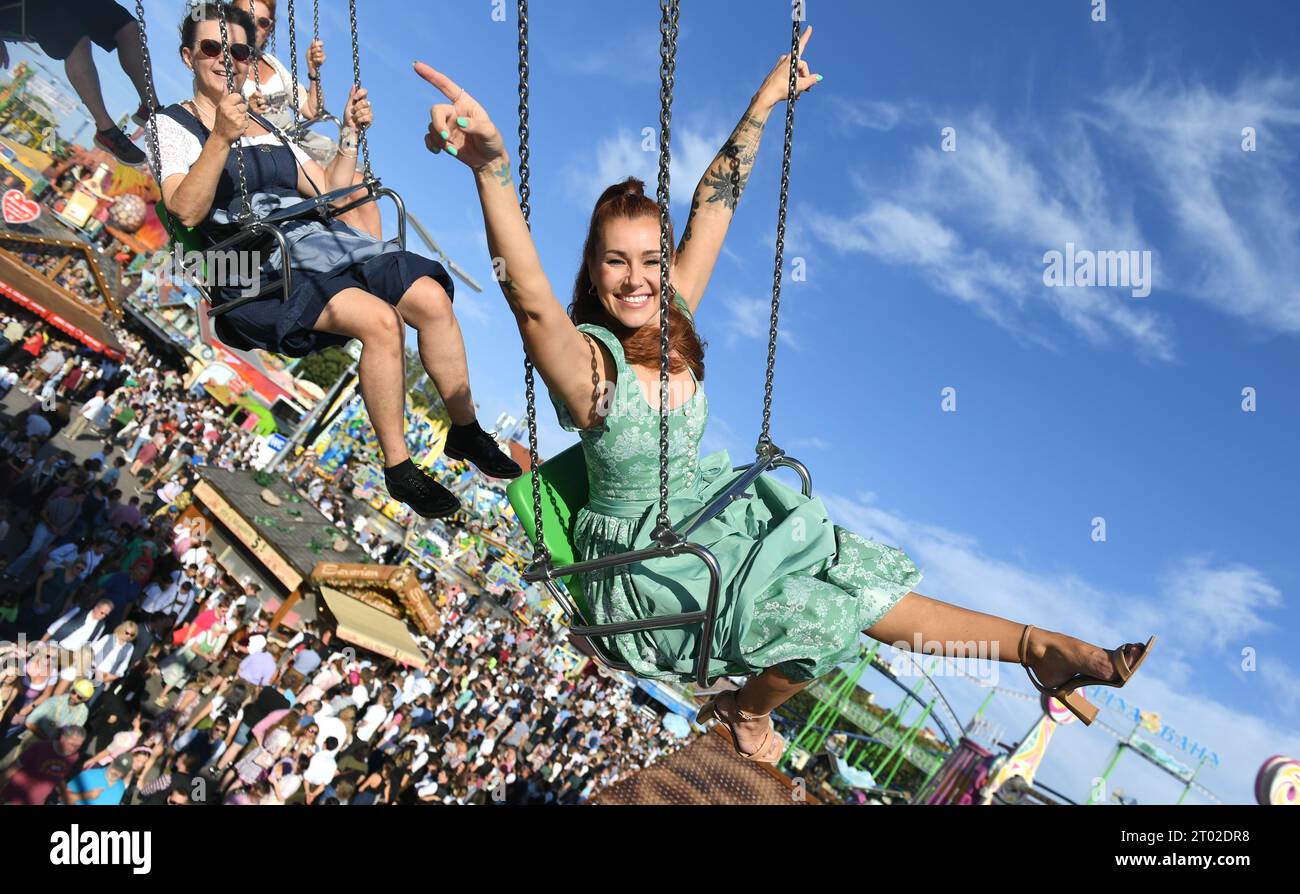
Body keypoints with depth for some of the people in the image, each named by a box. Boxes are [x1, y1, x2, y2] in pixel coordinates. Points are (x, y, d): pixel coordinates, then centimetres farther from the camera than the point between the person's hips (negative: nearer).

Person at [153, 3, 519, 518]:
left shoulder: (267, 128, 27)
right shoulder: (173, 126, 8)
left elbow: (329, 190, 23)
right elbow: (187, 211, -11)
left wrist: (349, 134, 9)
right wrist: (221, 138, -22)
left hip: (323, 237, 6)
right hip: (262, 263, -6)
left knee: (431, 297, -18)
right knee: (379, 319, -31)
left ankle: (466, 430, -4)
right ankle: (398, 468, -19)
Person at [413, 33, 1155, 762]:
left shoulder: (672, 319, -6)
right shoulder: (588, 360, -24)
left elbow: (712, 210, -1)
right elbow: (531, 299, -46)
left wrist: (762, 106, 0)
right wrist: (491, 168, -62)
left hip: (718, 514, 6)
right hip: (646, 561, -6)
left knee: (865, 580, 0)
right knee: (819, 617, -17)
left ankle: (1042, 647, 12)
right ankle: (746, 709, 12)